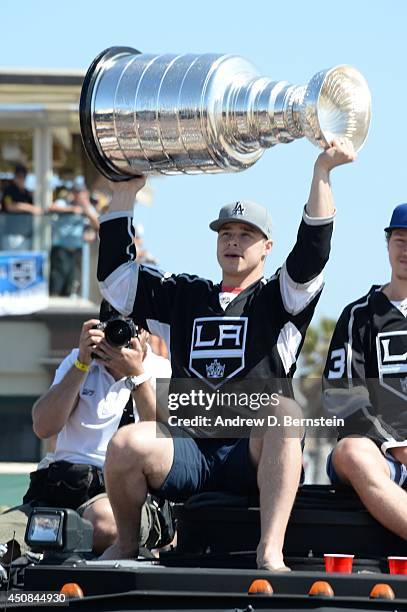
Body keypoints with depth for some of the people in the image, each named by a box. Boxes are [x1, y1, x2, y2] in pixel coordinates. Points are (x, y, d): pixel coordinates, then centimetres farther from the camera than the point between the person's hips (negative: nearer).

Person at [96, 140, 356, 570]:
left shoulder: (278, 301, 16)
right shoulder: (183, 297, 25)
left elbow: (310, 255, -3)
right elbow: (115, 275, 17)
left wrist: (322, 172, -12)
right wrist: (124, 192, 14)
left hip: (254, 459, -2)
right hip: (187, 455, 2)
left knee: (284, 410, -36)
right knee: (126, 444, -29)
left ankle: (270, 553, -42)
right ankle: (125, 545, -1)